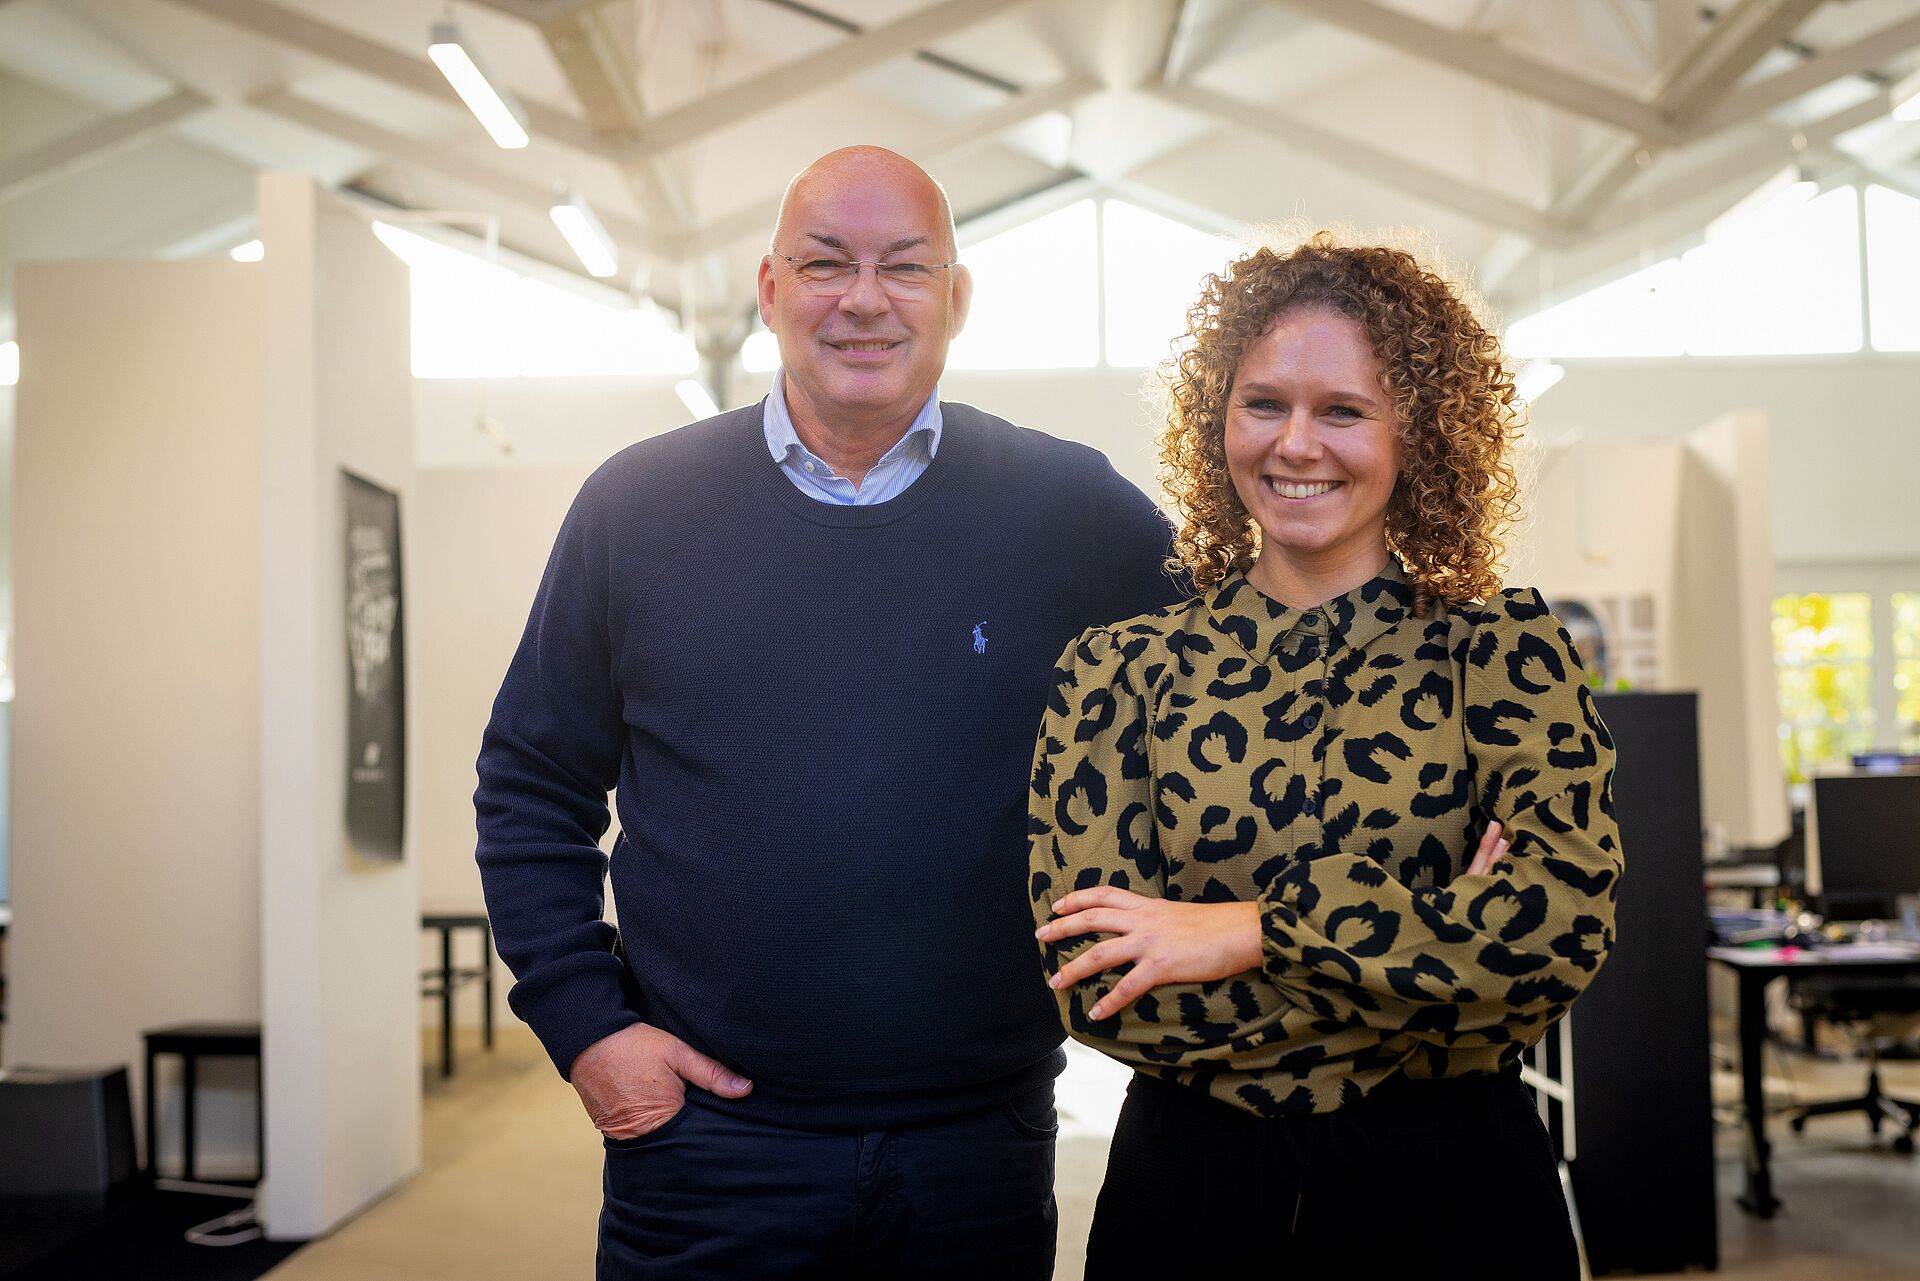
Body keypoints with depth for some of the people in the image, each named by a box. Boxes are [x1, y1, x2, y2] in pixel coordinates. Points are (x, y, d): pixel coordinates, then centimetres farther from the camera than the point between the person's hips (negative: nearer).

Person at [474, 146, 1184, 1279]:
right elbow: (532, 791, 6)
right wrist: (583, 1021, -2)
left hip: (982, 1145, 0)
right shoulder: (637, 507, 2)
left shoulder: (1075, 510, -1)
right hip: (704, 1135, 0)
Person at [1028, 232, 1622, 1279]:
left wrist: (1246, 931, -19)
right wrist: (1439, 938, -15)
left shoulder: (1501, 649, -4)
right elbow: (1097, 990, -13)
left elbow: (1566, 922, -18)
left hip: (1451, 1191, 0)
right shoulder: (1120, 670, -3)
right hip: (1191, 1190, 0)